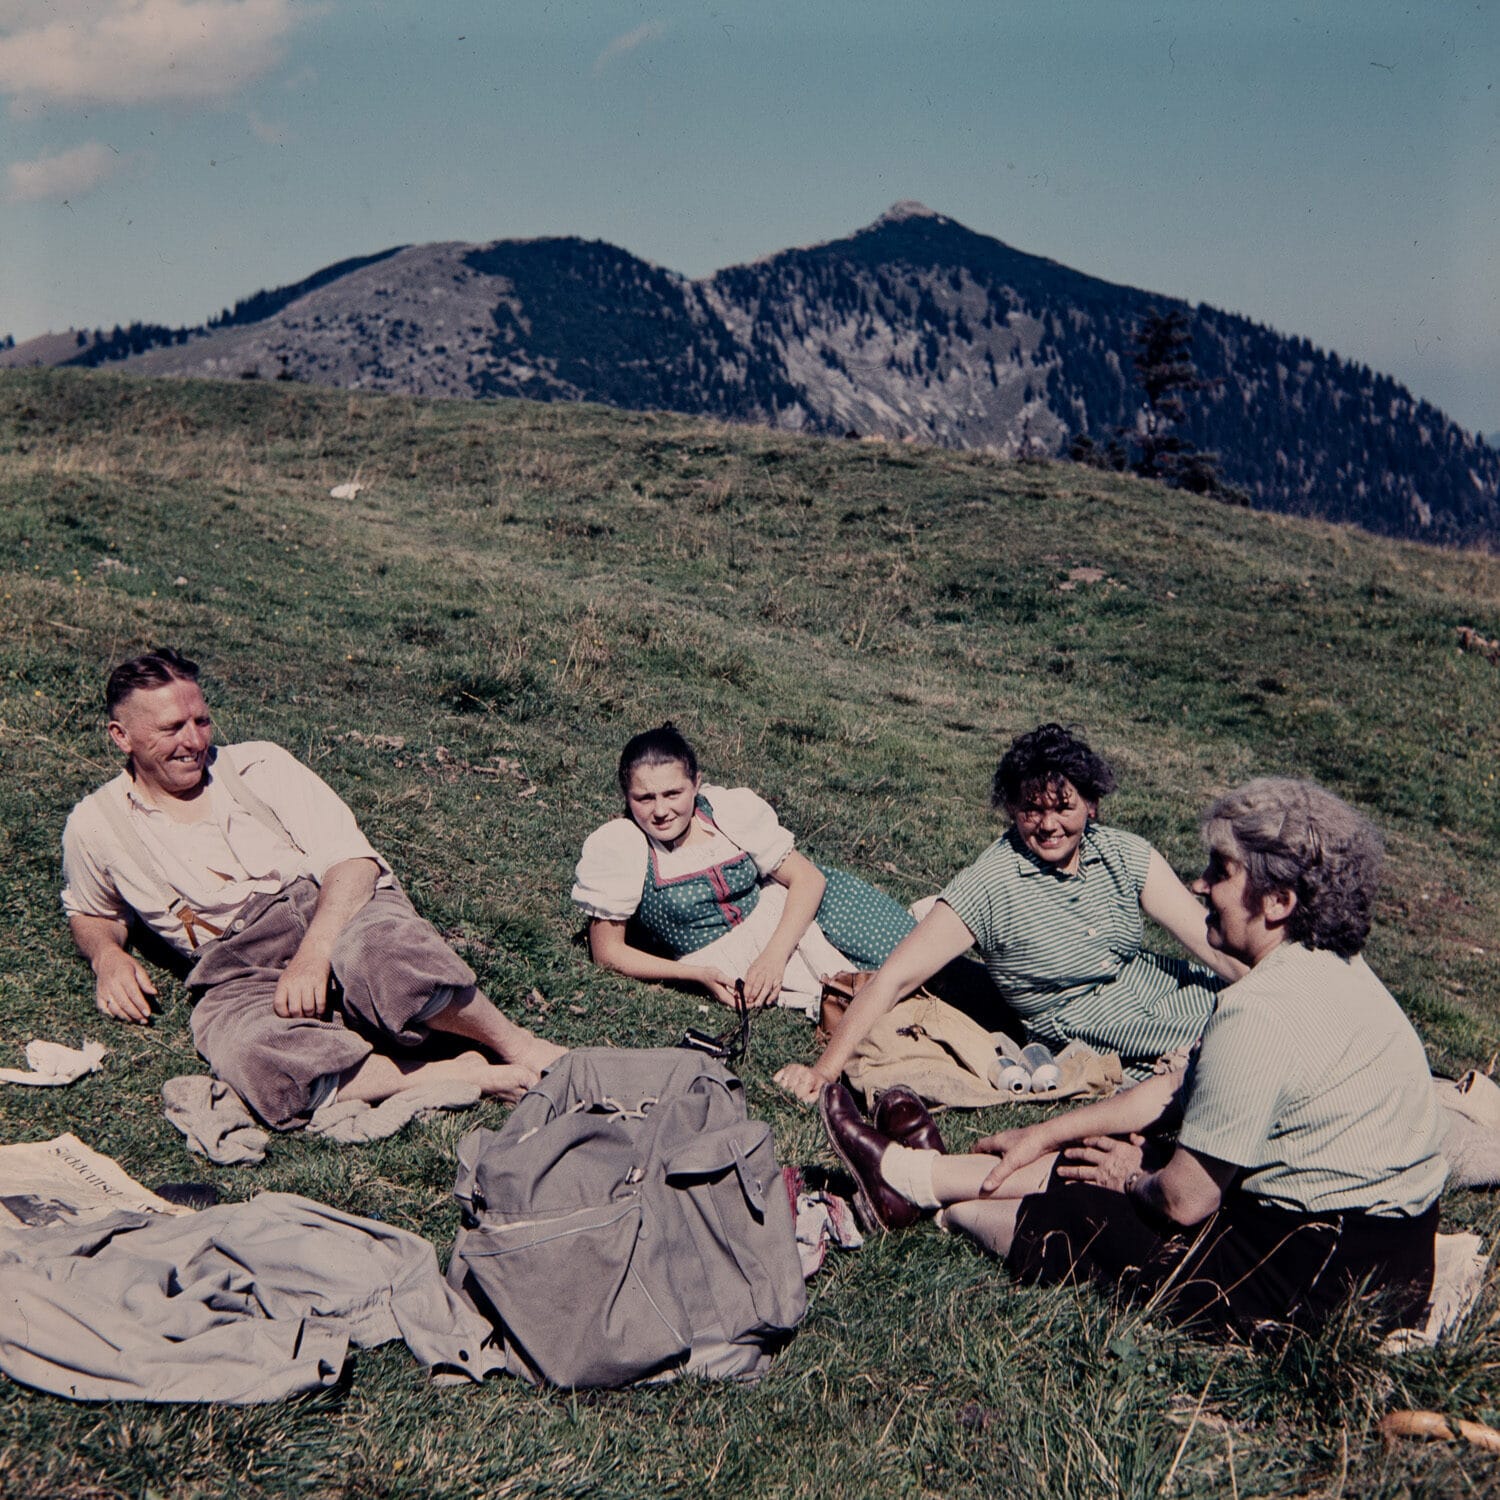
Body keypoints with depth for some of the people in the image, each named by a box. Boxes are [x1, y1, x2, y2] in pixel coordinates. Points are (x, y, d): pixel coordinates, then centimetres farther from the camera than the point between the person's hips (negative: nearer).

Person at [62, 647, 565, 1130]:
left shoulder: (259, 765, 10)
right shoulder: (95, 826, 15)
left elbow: (353, 859, -1)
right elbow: (90, 913, 35)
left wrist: (314, 953, -19)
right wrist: (108, 956, 8)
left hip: (338, 913, -1)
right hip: (237, 968, 1)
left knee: (378, 951, -40)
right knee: (247, 1054, -38)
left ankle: (523, 1049, -21)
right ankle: (460, 1075, -31)